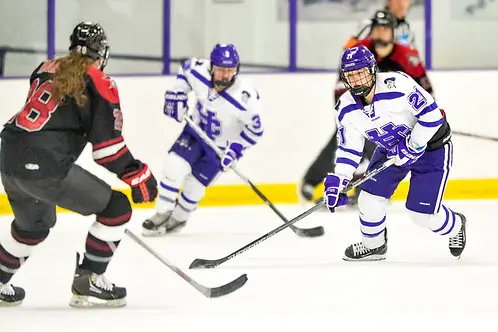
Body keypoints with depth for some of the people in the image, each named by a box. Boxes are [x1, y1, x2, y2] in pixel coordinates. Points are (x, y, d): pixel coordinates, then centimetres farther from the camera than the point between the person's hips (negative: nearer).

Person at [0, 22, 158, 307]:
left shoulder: (46, 70, 17)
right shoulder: (99, 85, -3)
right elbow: (108, 144, -8)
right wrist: (137, 176, 1)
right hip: (45, 168, -8)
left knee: (34, 224, 33)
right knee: (117, 208, 4)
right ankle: (88, 283, 5)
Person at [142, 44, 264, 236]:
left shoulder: (246, 99, -34)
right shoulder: (199, 71, -23)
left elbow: (255, 130, -18)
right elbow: (185, 69, 3)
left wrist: (236, 149, -24)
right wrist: (177, 94, -5)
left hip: (221, 146, -3)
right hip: (196, 130, 3)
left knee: (194, 186, 2)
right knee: (174, 165, -14)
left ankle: (177, 219, 30)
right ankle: (162, 214, 4)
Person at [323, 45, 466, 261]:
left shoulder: (397, 85, -34)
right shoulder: (347, 109, -13)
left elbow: (432, 115, -28)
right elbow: (349, 149, -2)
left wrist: (412, 147, -26)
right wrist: (337, 181, -11)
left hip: (430, 144, -6)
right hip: (391, 148, 6)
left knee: (423, 213, -8)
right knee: (371, 197, -3)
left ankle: (456, 227, 26)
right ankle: (373, 245, 25)